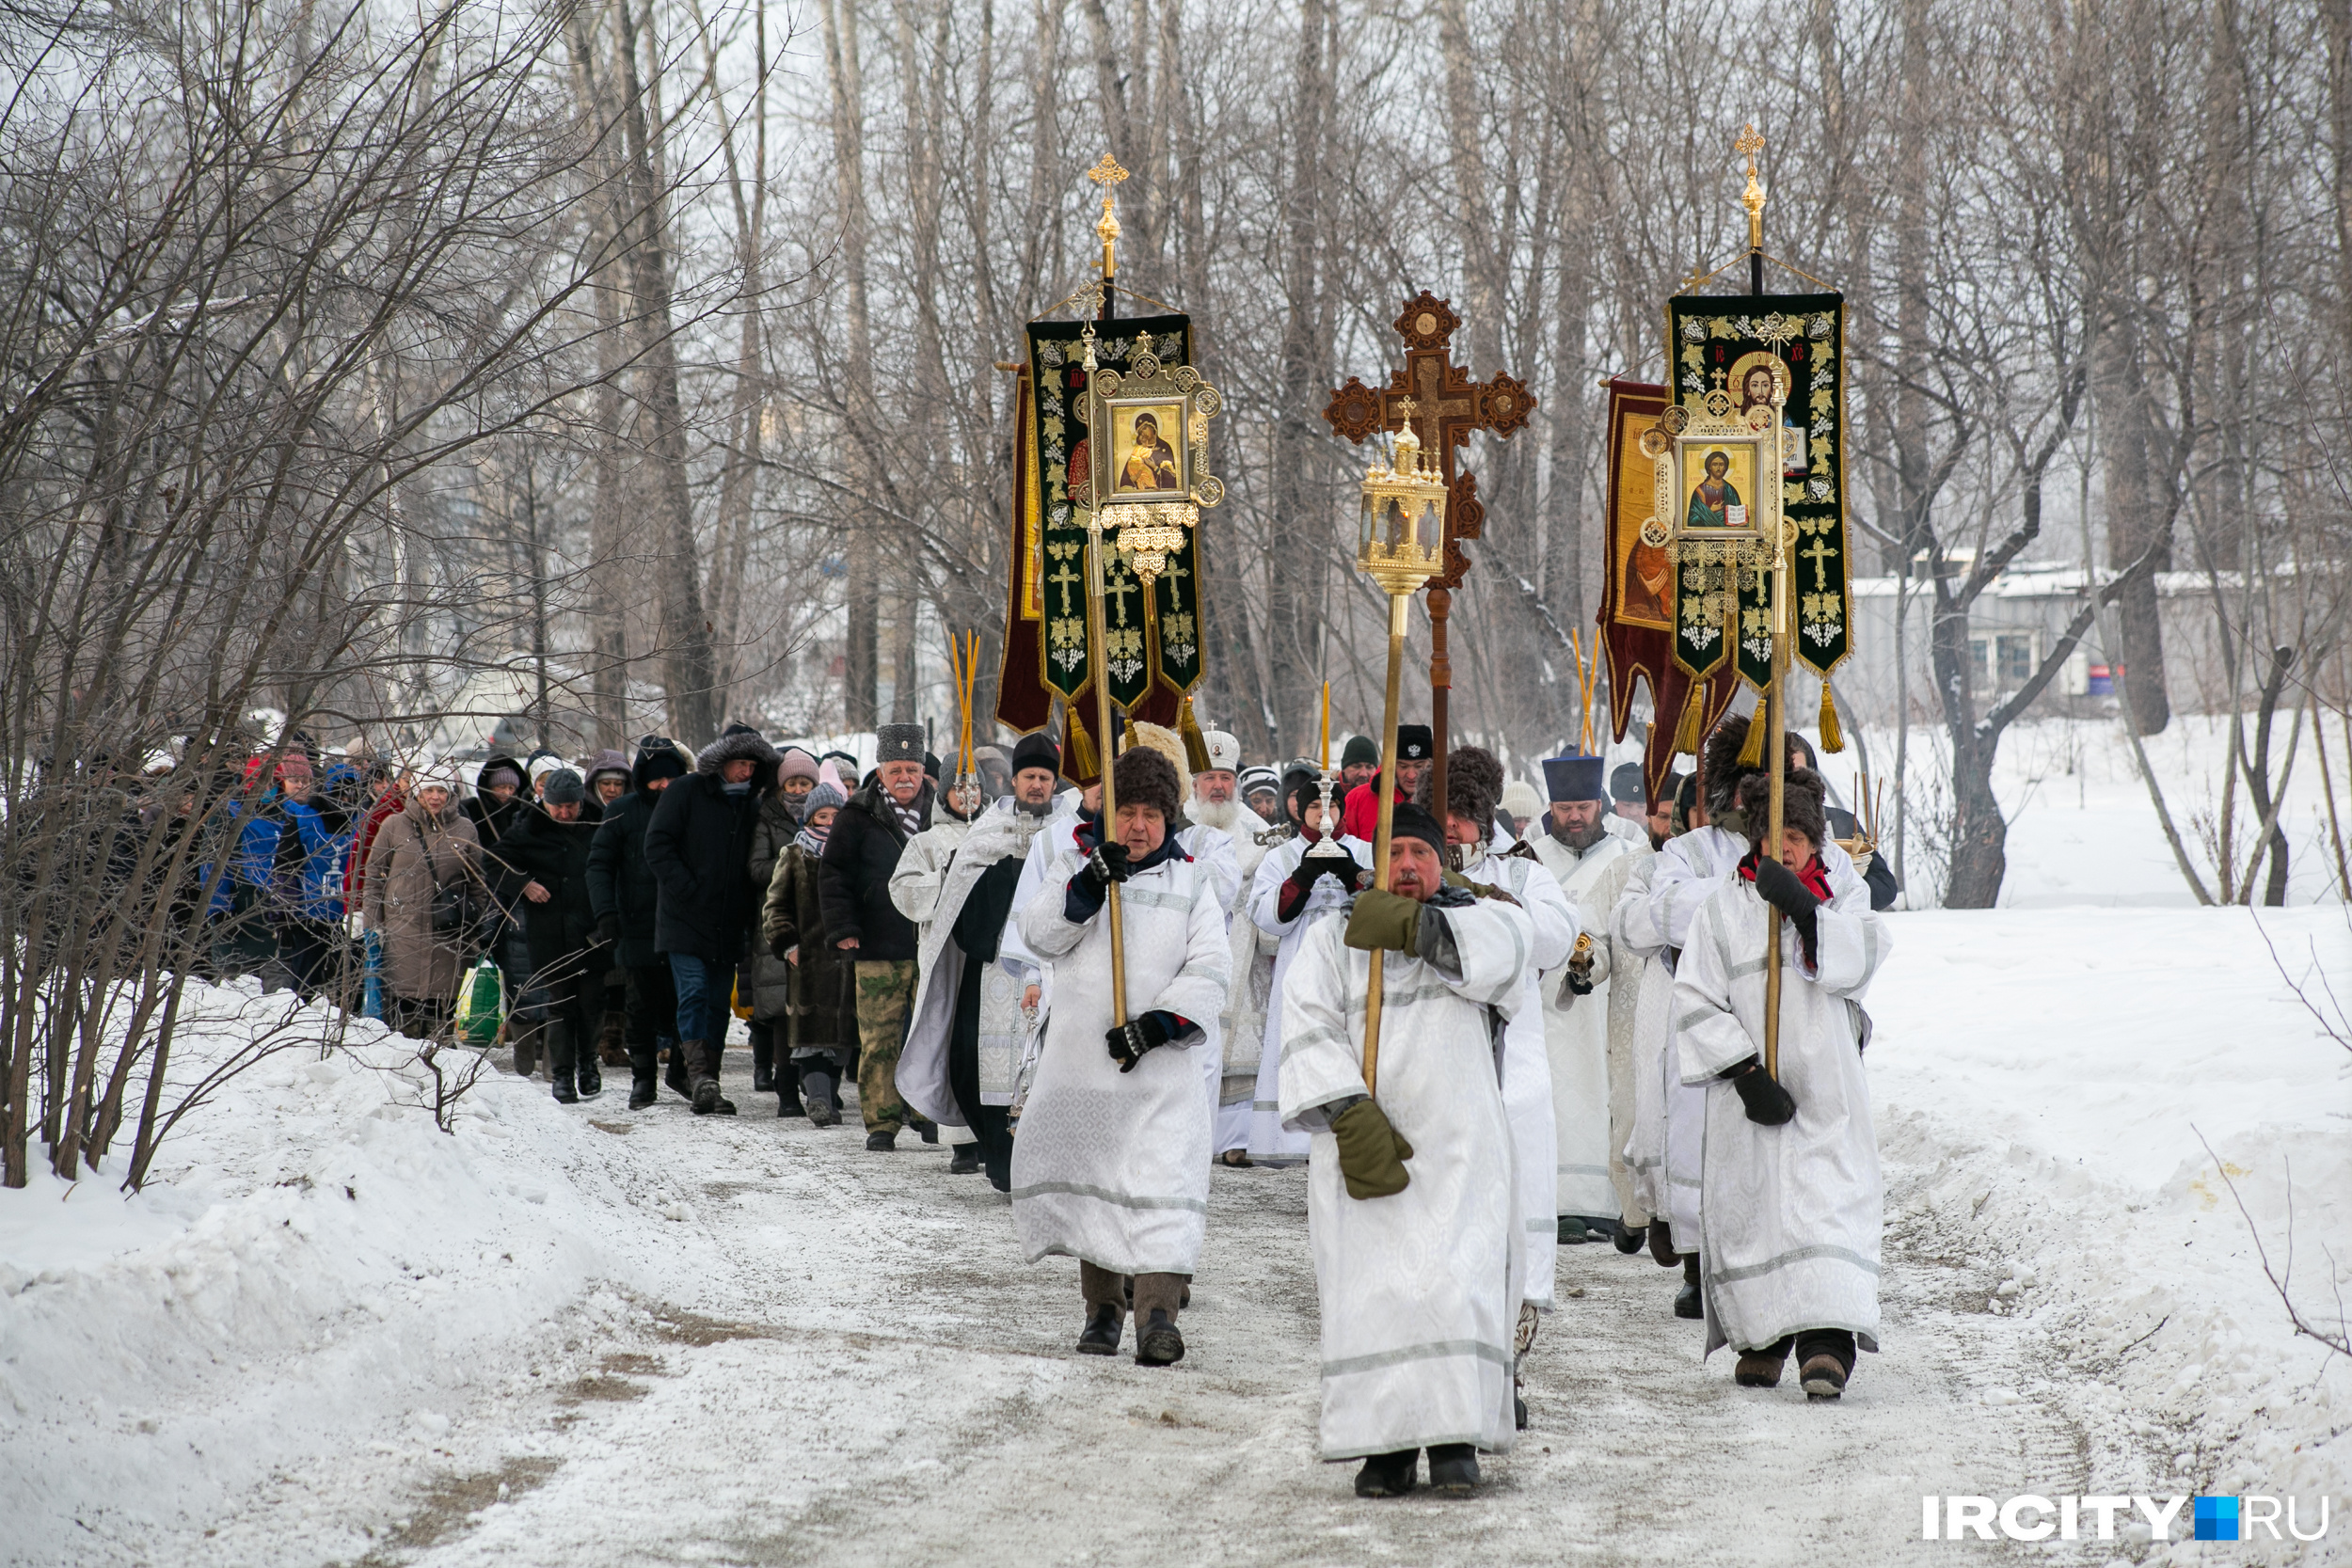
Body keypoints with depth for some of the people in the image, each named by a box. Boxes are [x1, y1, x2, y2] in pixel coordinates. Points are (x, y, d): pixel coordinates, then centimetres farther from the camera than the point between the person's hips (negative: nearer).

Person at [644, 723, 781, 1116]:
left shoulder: (750, 804, 14)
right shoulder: (686, 793, -2)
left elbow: (755, 865, 20)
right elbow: (657, 847, -7)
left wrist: (749, 914, 7)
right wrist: (686, 890, -16)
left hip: (729, 925, 5)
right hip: (685, 920, -5)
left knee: (719, 1004, 5)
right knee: (694, 993, -17)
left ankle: (708, 1089, 9)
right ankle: (700, 1077, -26)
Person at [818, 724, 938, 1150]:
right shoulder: (857, 818, 1)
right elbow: (833, 875, 3)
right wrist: (842, 927, -7)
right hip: (878, 950, -3)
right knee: (879, 1039, -4)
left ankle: (928, 1114, 15)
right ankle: (881, 1121, 1)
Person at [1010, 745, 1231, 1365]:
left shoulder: (1191, 883, 7)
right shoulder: (1077, 866, 9)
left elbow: (1209, 971, -1)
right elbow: (1040, 934, -6)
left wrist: (1158, 1024, -15)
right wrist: (1091, 884, -19)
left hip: (1161, 1066, -2)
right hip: (1078, 1060, 2)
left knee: (1161, 1184, -15)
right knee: (1088, 1179, 9)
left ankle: (1158, 1315, -21)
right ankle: (1103, 1308, 23)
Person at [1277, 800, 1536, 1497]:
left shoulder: (1476, 920, 13)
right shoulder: (1332, 941, 13)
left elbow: (1498, 948, -13)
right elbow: (1310, 1034, -1)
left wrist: (1415, 927, -25)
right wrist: (1350, 1116, -15)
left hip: (1458, 1145, -1)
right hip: (1363, 1144, 1)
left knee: (1456, 1279, -14)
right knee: (1373, 1288, -7)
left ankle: (1456, 1438, -11)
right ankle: (1386, 1442, -2)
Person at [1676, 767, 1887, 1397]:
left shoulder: (1844, 896, 10)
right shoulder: (1724, 907, 7)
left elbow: (1856, 962, -9)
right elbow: (1696, 998, 1)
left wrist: (1801, 907, -21)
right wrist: (1746, 1070, -9)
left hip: (1826, 1083, -1)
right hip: (1749, 1086, 1)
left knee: (1829, 1203, -13)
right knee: (1749, 1204, 2)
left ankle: (1826, 1342, -22)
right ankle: (1762, 1338, 16)